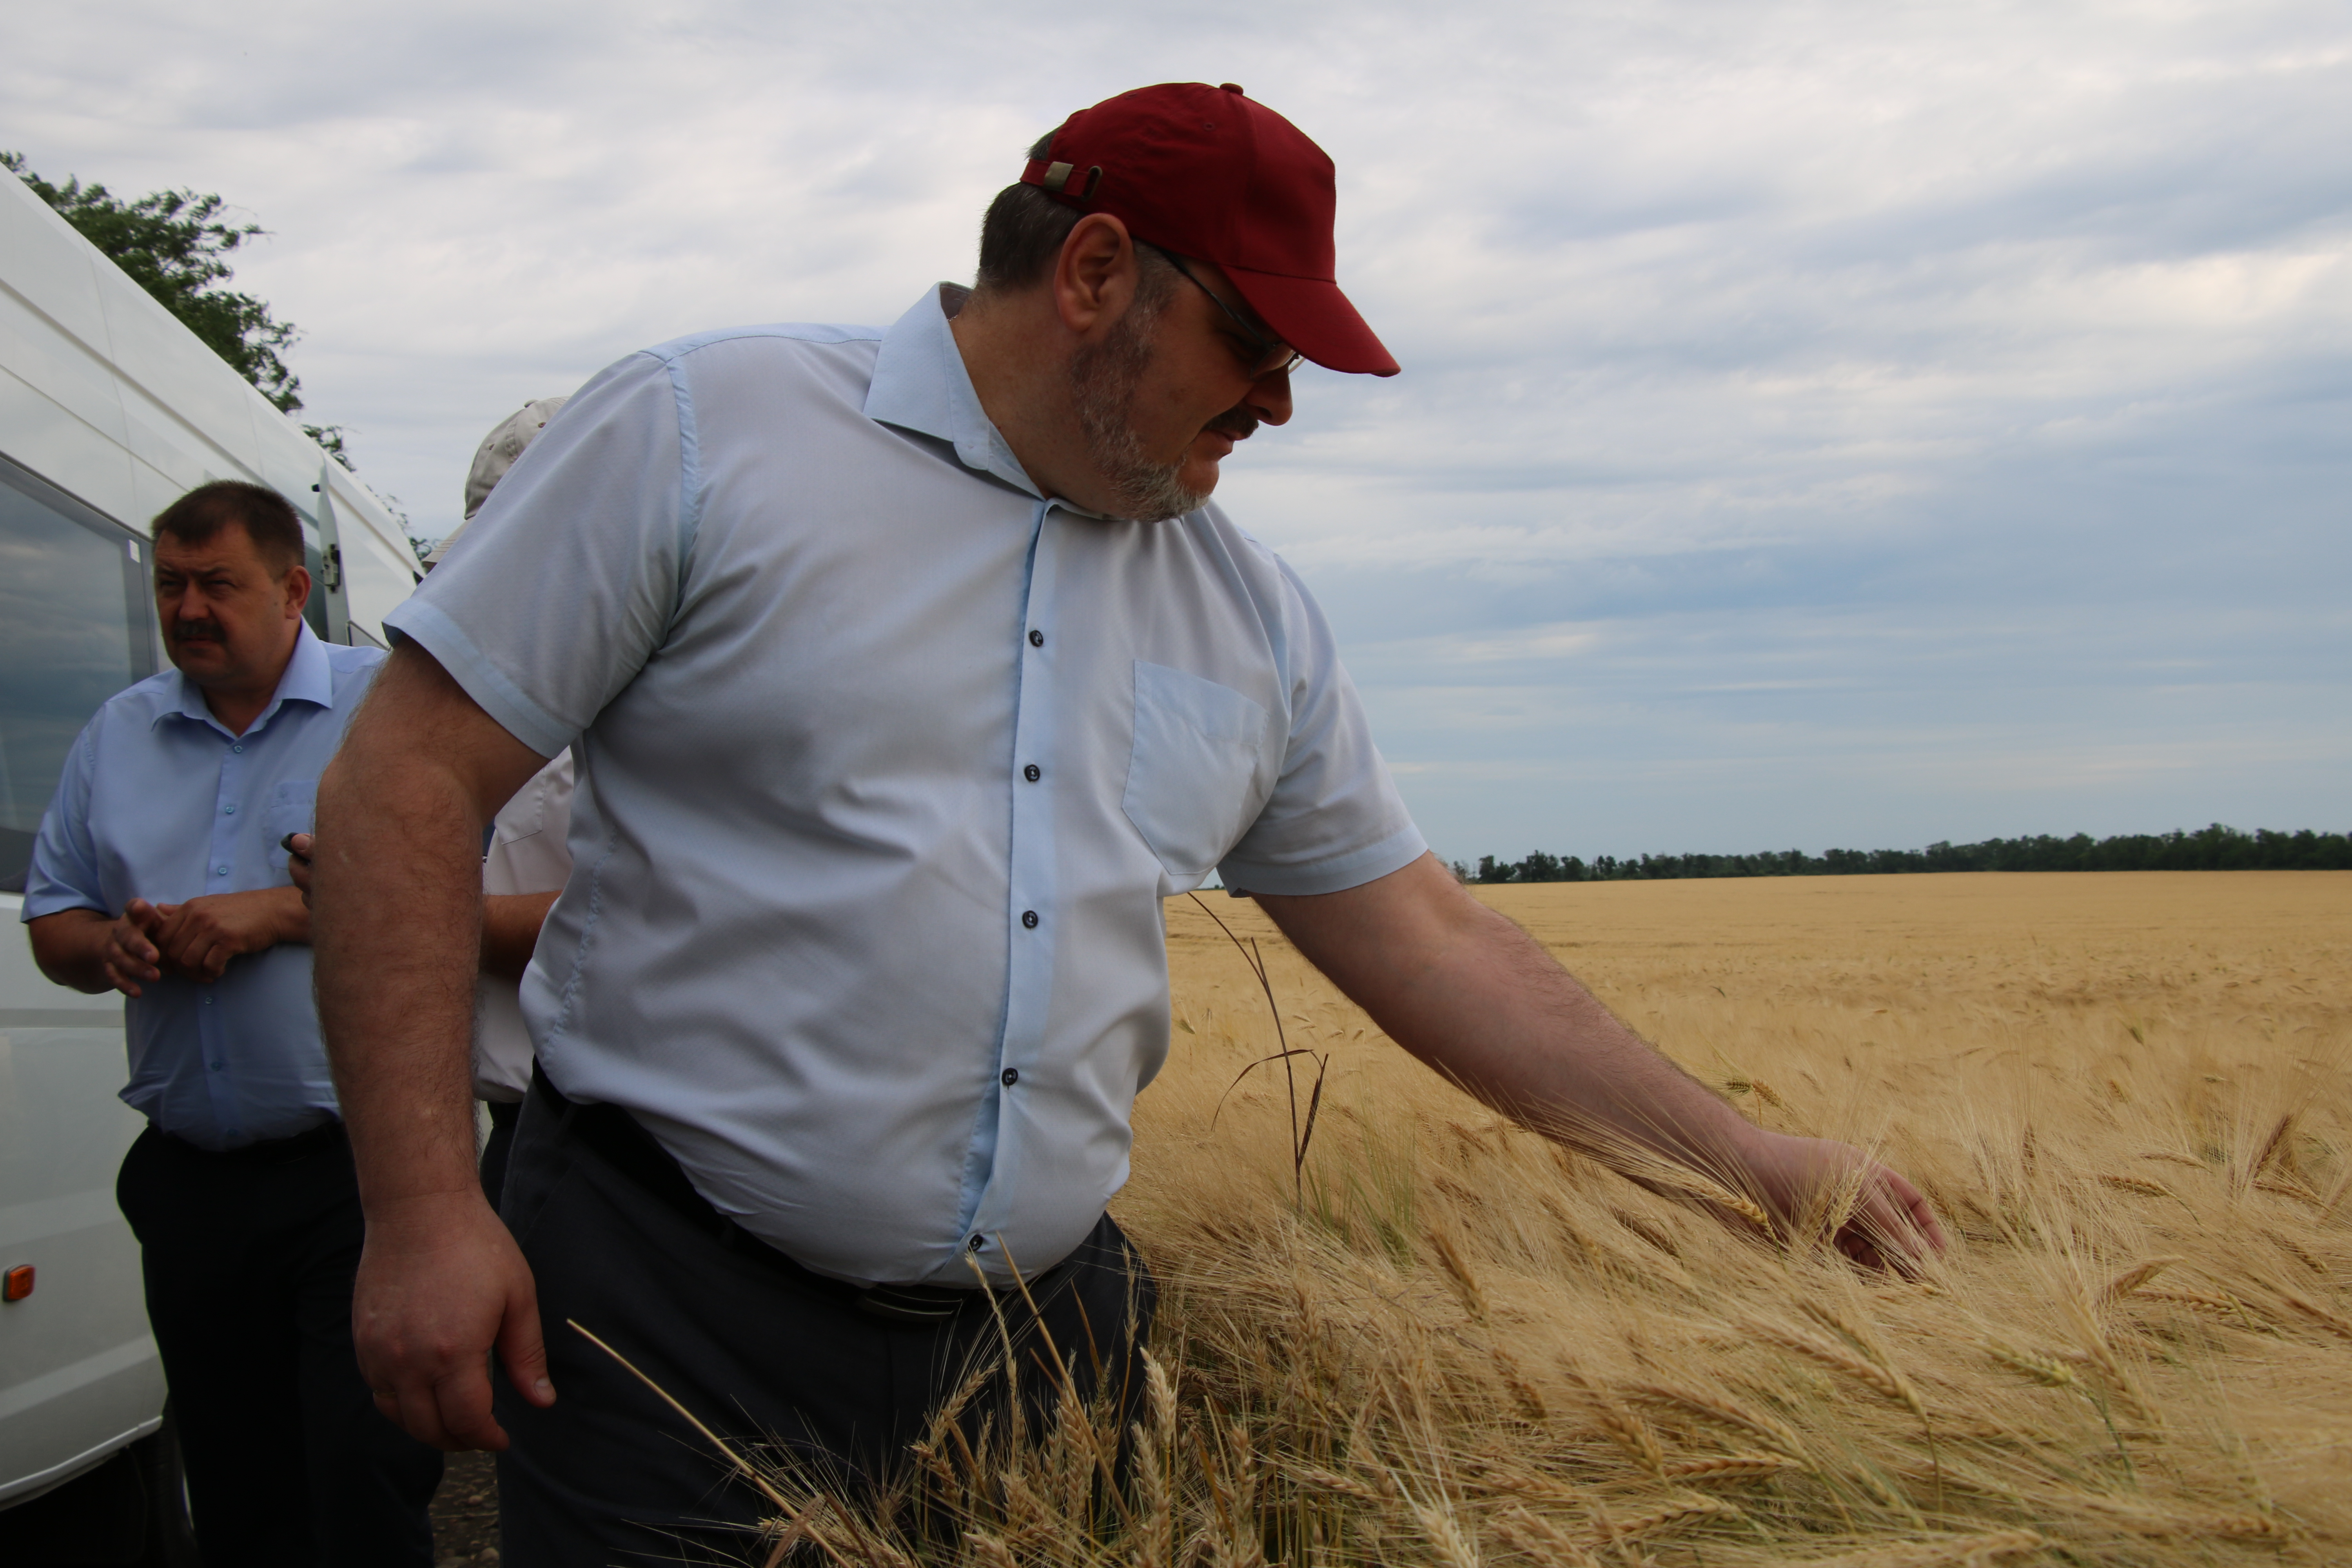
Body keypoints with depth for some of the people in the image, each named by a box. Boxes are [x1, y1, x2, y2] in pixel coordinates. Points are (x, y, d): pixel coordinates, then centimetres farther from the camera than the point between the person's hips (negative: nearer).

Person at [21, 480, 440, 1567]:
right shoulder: (119, 735, 15)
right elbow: (52, 924, 20)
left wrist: (280, 912, -17)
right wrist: (113, 945, -4)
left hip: (356, 1164, -5)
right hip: (187, 1181, 6)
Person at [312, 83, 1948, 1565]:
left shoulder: (1257, 618, 7)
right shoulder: (703, 431, -8)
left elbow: (1429, 941, 11)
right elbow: (411, 773, -8)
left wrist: (1761, 1166, 9)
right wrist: (423, 1213, -14)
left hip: (1054, 1319, 5)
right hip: (678, 1319, -4)